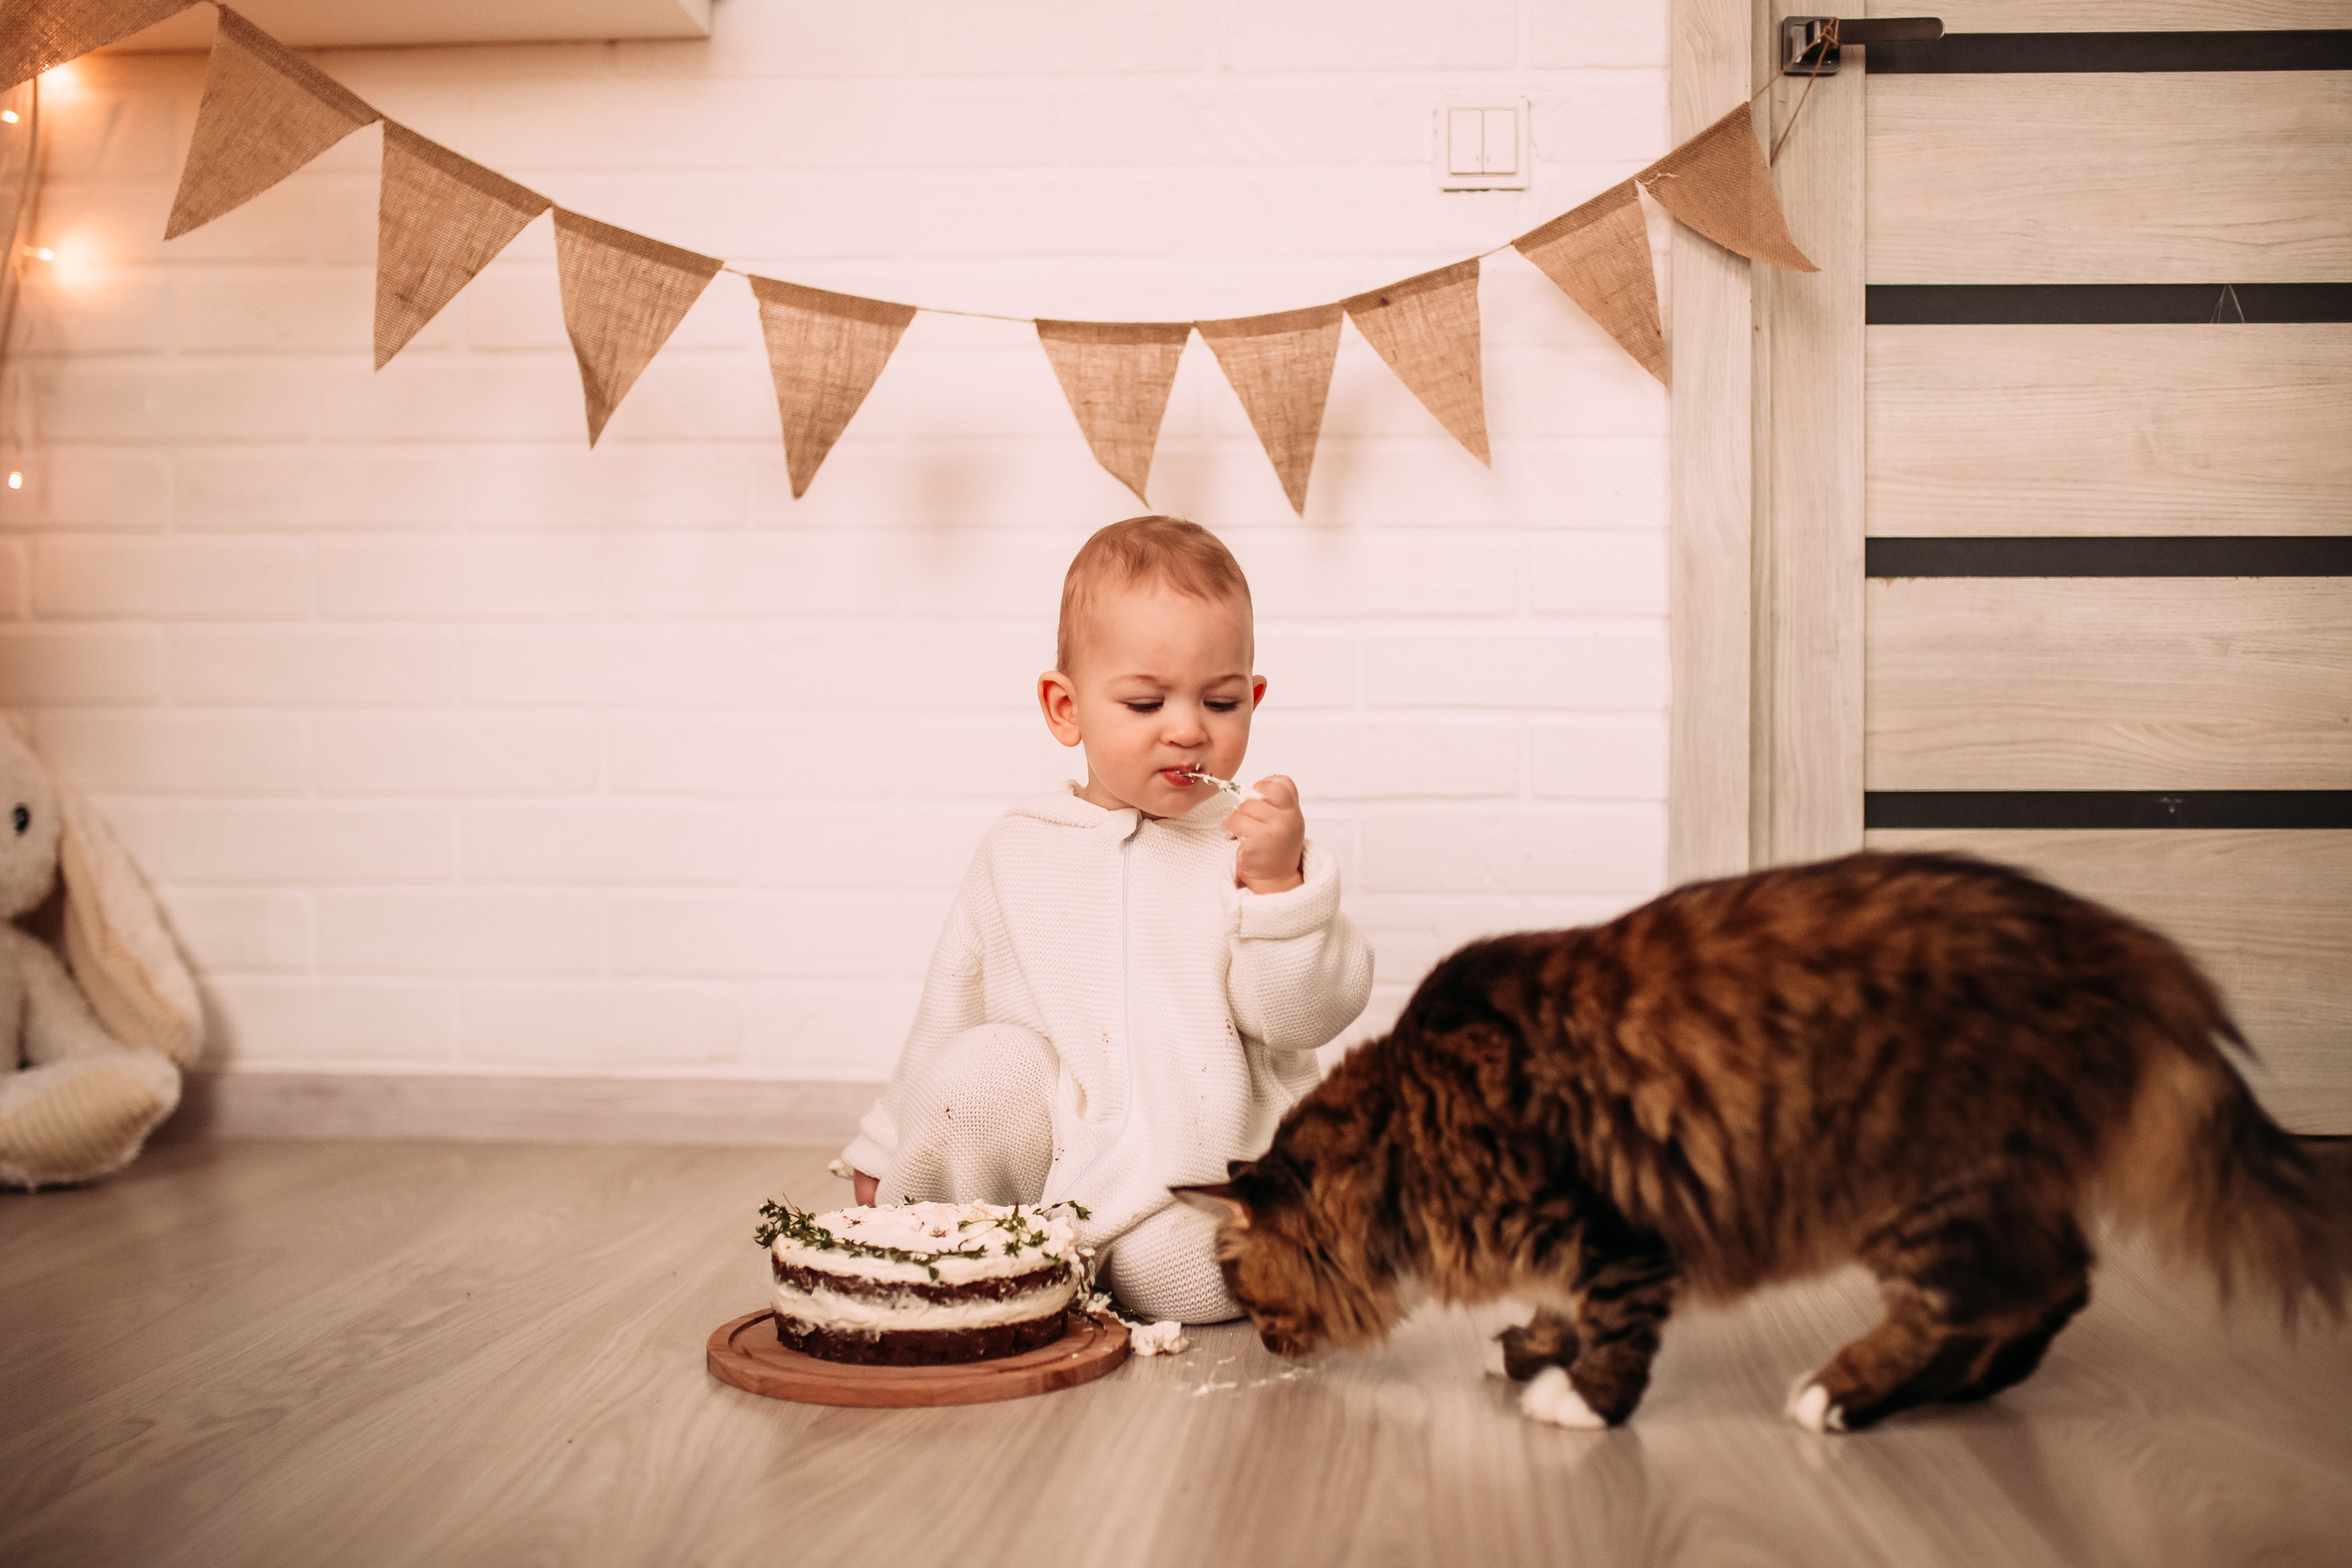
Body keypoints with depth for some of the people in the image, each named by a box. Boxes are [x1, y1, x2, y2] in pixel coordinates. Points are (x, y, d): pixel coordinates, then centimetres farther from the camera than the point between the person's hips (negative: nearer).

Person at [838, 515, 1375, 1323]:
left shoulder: (1255, 842, -1)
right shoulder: (1020, 849, 5)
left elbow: (1306, 1015, -8)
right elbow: (950, 1008, 17)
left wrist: (1280, 883, -22)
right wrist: (886, 1151, 23)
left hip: (1207, 1157, -2)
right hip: (1049, 1141, 2)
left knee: (1180, 1269, -30)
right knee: (982, 1070, -27)